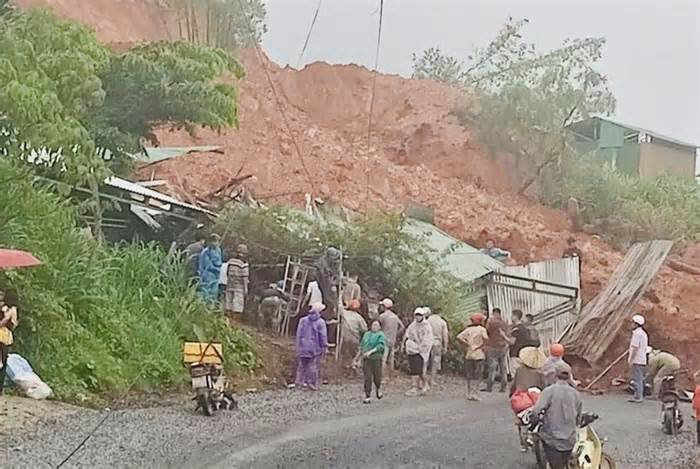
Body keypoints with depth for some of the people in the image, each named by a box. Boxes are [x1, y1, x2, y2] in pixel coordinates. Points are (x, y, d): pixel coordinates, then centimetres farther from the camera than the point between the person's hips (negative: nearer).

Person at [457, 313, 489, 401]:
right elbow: (485, 338, -25)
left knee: (469, 376, 12)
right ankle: (474, 394, -2)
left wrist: (467, 344, 2)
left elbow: (459, 337, -6)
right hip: (478, 354, -4)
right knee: (477, 376, 4)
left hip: (468, 354, 4)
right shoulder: (482, 329, -5)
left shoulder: (468, 329, 7)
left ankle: (469, 394, 13)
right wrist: (482, 345, -9)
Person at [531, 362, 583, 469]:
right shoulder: (576, 394, 1)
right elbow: (578, 419, 9)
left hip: (552, 438, -4)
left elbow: (536, 411, -21)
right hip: (569, 440, 4)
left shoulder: (549, 391, -12)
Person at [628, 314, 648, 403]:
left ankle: (638, 397, -7)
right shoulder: (643, 333, 18)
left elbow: (635, 348, -20)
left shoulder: (637, 333, -14)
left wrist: (631, 360, -18)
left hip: (637, 360, -10)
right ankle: (639, 396, 16)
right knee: (639, 379, 13)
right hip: (642, 360, 10)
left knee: (637, 379, -7)